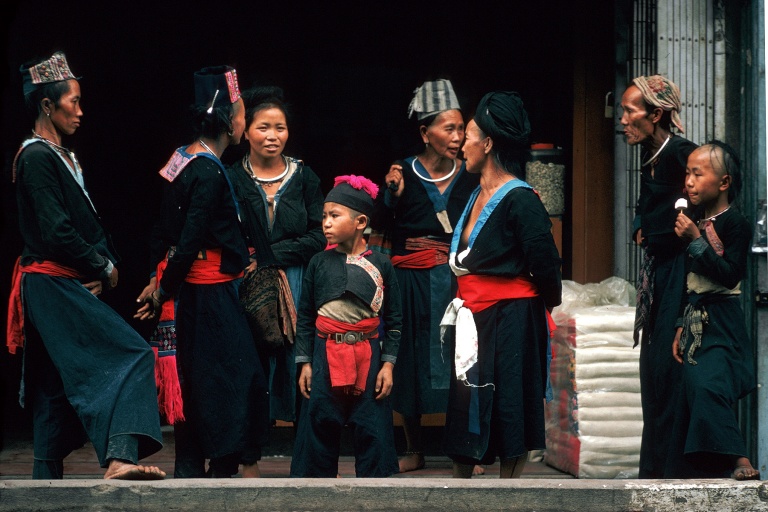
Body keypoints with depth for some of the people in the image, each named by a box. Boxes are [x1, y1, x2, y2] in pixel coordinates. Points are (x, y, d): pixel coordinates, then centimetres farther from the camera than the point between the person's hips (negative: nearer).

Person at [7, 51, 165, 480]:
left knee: (56, 386, 11)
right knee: (129, 357, -19)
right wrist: (102, 269, -8)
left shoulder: (66, 158, 17)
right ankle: (120, 457, -30)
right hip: (54, 285, -10)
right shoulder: (36, 157, -12)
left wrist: (108, 266, 0)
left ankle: (48, 478, 15)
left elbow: (91, 223, 17)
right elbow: (56, 231, -18)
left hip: (73, 286, 10)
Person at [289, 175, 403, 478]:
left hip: (368, 356, -1)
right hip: (325, 356, 1)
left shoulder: (380, 265, 0)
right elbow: (305, 317, 6)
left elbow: (393, 319, 3)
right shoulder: (319, 263, 3)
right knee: (321, 427, 4)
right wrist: (304, 363, 2)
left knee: (371, 429, 1)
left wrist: (388, 364, -3)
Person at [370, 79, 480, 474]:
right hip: (412, 280, 0)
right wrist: (391, 194, -15)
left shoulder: (470, 177, 2)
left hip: (456, 278, 0)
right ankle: (414, 450, 17)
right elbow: (381, 228, -2)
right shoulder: (403, 172, -1)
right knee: (412, 357, 6)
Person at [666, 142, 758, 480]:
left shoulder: (735, 224, -10)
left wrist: (696, 242, -20)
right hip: (696, 322, 8)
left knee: (707, 386, -25)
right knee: (691, 391, 6)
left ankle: (740, 462, -23)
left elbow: (730, 275, -21)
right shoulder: (695, 223, 11)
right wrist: (682, 328, 13)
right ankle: (692, 472, 12)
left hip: (721, 325, -8)